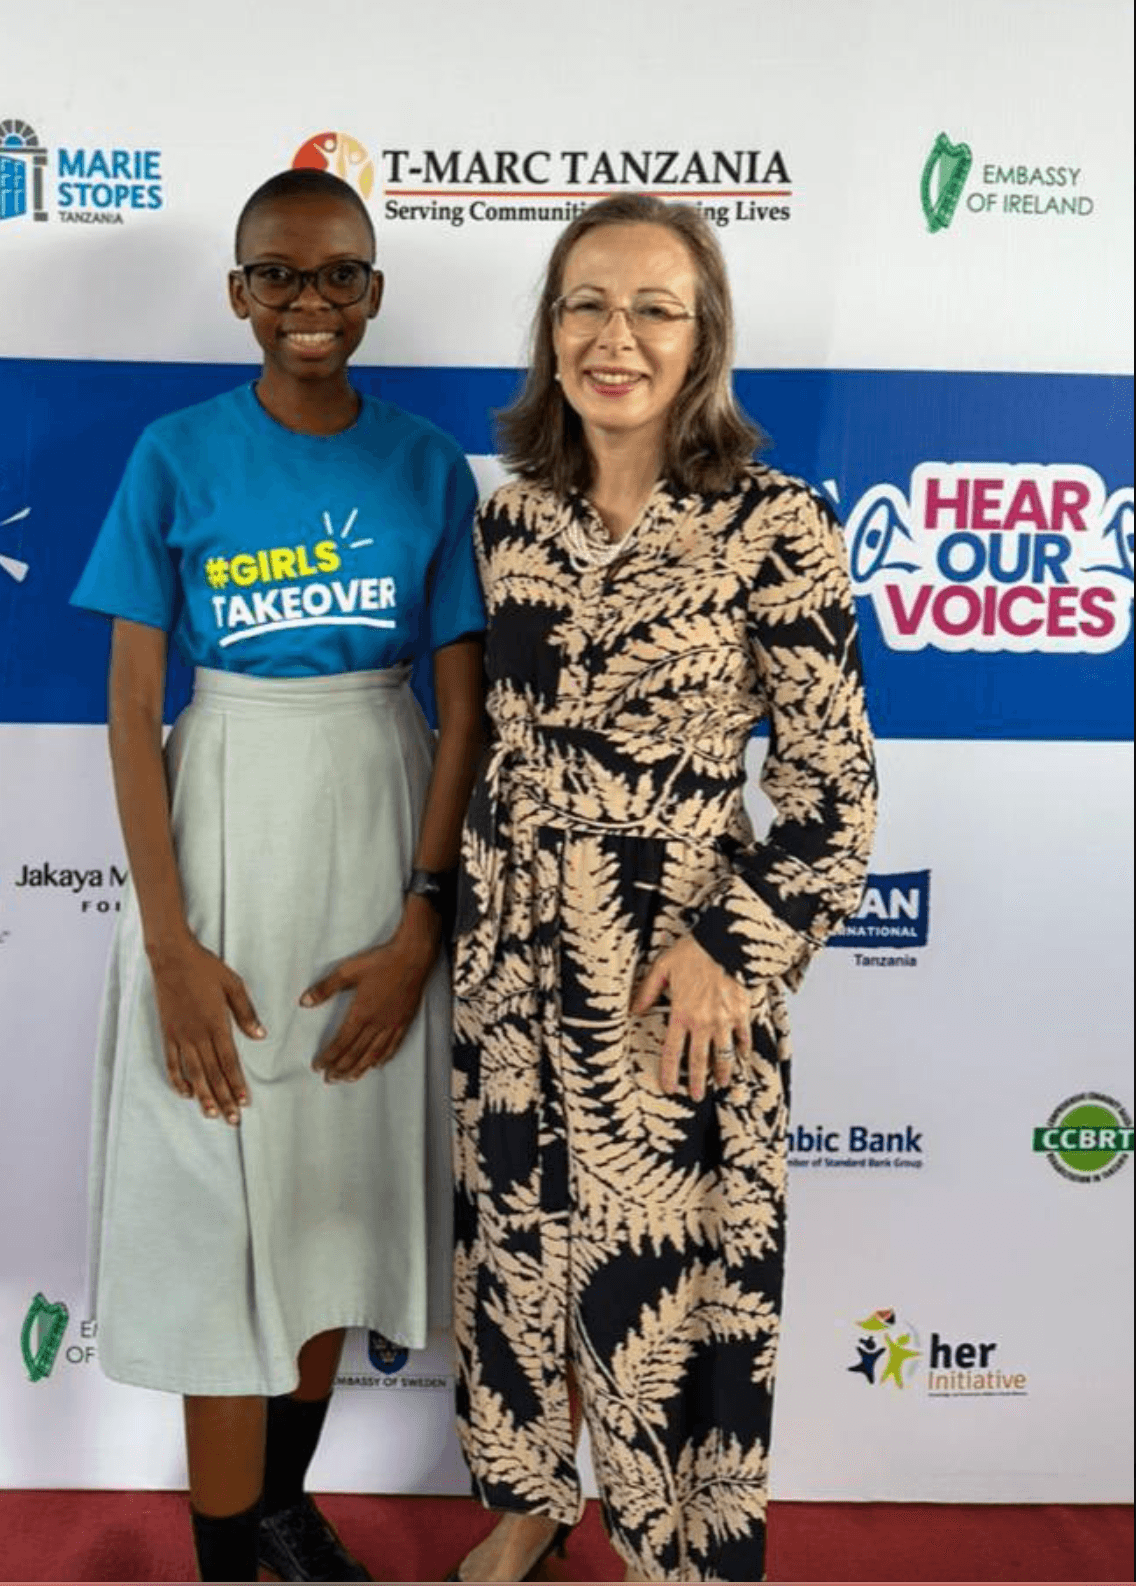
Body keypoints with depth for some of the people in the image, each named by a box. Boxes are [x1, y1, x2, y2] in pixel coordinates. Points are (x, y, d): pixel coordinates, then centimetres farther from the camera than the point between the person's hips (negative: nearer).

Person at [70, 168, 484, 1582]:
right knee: (225, 1209, 4)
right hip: (225, 842, -2)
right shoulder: (178, 458, -3)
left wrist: (420, 925, -8)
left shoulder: (427, 467, 1)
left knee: (345, 1182, 14)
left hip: (384, 845, 3)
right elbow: (132, 708, -6)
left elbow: (465, 709, -1)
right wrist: (169, 942, -12)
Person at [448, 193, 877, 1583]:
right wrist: (466, 911, 12)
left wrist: (730, 945, -16)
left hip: (673, 962, -4)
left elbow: (833, 785, -8)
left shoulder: (773, 526, -11)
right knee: (515, 1230, 18)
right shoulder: (508, 517, 3)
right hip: (511, 946, 5)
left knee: (669, 1264, 9)